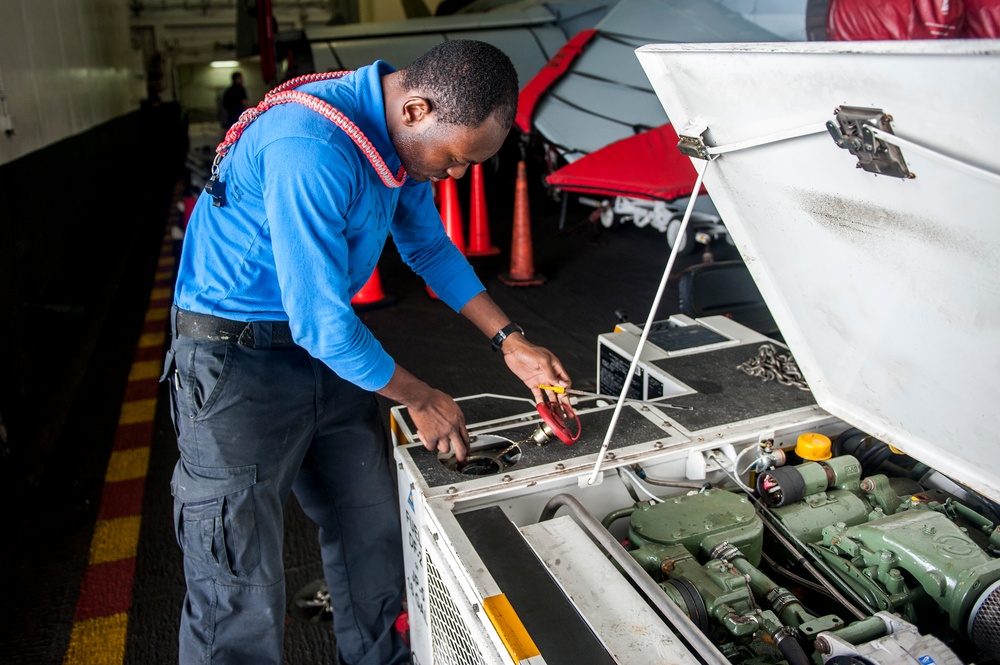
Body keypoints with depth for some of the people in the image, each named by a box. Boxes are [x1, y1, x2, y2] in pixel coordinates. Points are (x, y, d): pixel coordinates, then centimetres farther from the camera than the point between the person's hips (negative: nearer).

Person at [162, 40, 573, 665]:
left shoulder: (404, 135, -1)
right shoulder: (312, 151, -30)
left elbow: (430, 246, 12)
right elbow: (320, 322, -28)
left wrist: (511, 343, 5)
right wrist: (423, 400, -12)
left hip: (328, 351, 8)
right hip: (237, 361, -8)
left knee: (372, 532, 17)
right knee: (240, 589, 0)